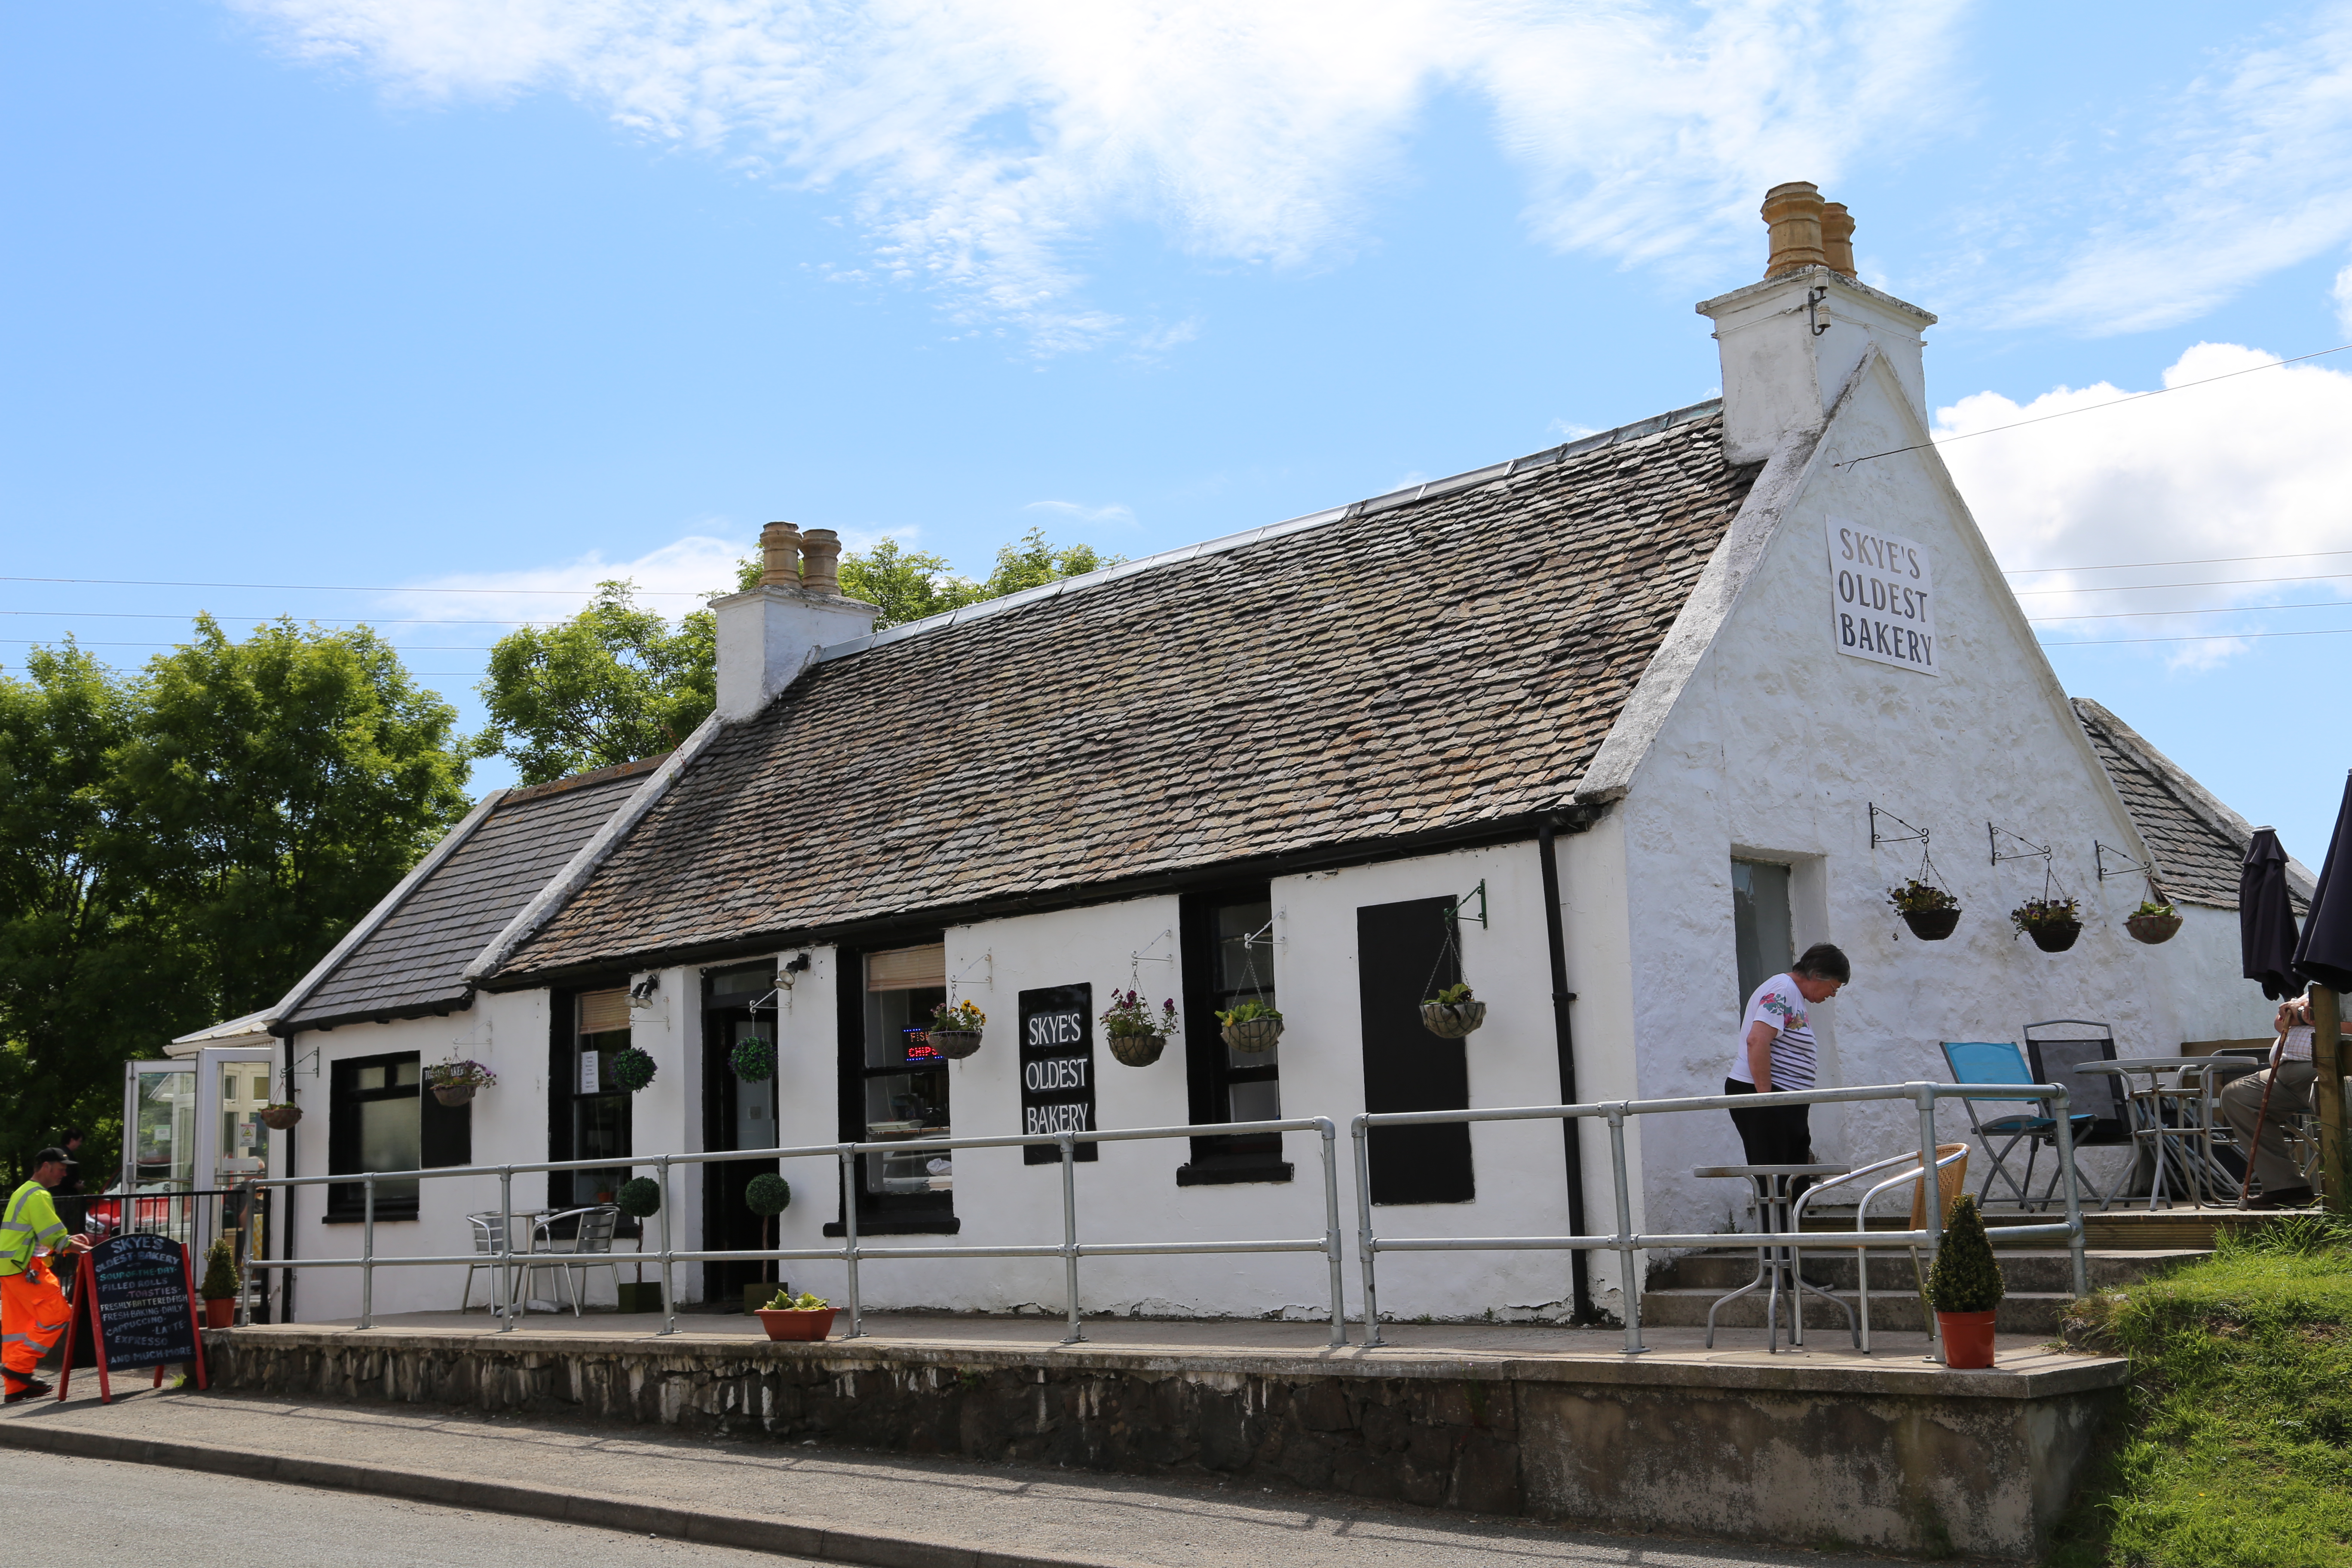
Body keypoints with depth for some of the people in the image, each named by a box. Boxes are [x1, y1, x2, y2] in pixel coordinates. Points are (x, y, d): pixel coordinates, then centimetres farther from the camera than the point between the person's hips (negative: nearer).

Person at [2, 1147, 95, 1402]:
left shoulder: (23, 1192, 22)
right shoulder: (38, 1196, -11)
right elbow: (55, 1239, -15)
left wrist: (70, 1240, 13)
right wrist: (86, 1250, -5)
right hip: (25, 1267, -11)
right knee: (57, 1315, -10)